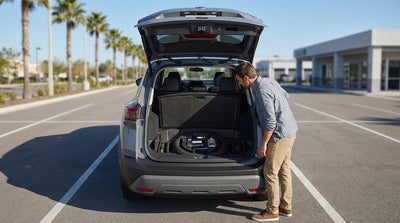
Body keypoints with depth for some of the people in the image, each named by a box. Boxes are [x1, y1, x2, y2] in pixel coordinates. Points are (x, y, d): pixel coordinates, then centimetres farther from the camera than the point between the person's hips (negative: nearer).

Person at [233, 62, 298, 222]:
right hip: (290, 131, 10)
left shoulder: (262, 92, -23)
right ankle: (285, 207, 26)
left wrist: (263, 144, -16)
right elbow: (285, 95, 26)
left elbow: (270, 122, -24)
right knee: (283, 171, 16)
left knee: (270, 173, -1)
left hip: (280, 136, -10)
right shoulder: (270, 81, 6)